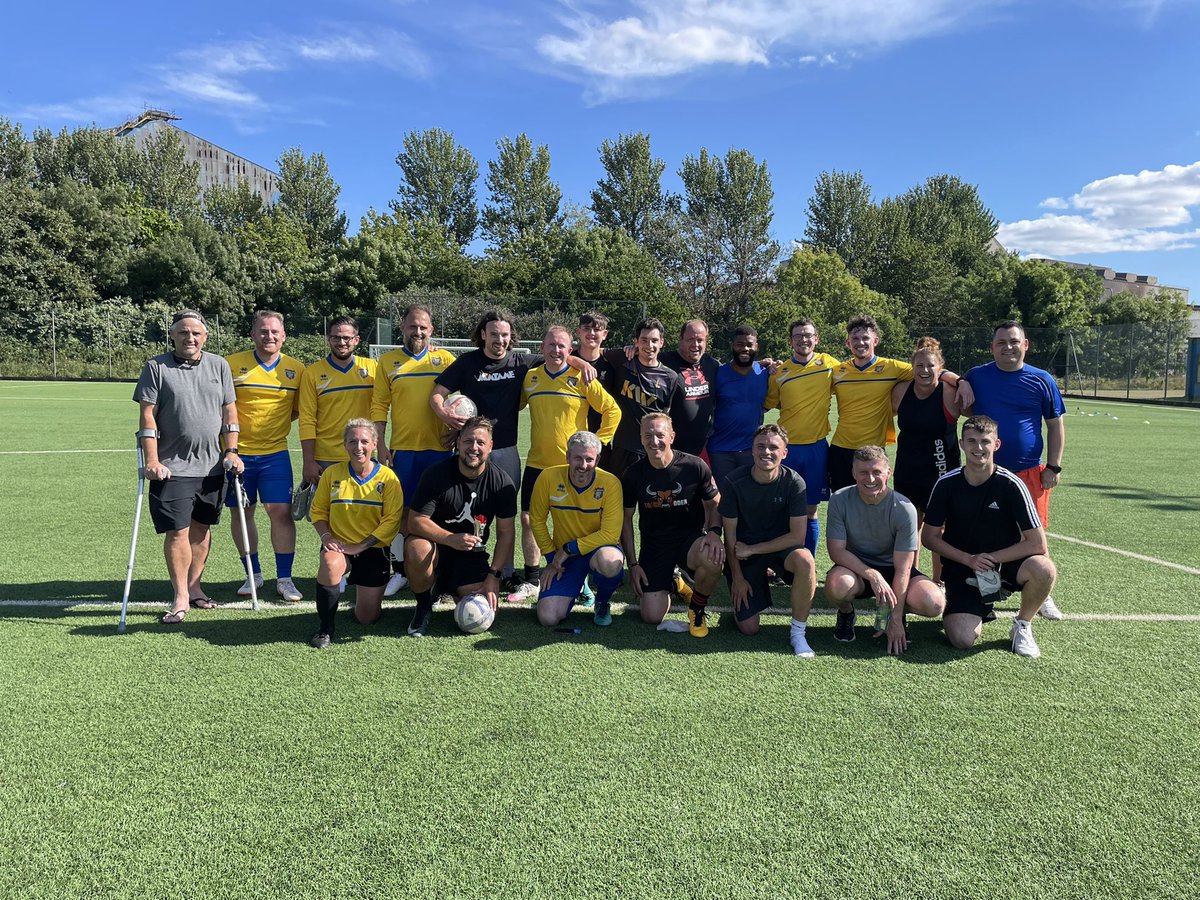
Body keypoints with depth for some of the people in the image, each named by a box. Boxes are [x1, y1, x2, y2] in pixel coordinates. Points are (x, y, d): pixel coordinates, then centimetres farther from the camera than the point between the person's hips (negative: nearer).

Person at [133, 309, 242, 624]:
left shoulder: (219, 365, 8)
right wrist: (151, 460, -10)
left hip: (211, 466, 3)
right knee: (177, 531, -4)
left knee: (201, 528, 11)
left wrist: (231, 451, 2)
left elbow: (229, 411, 10)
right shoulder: (156, 367, -1)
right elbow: (147, 416, -4)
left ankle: (194, 587, 25)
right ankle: (180, 597, 5)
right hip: (172, 467, -3)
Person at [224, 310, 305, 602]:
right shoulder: (231, 364, -3)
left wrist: (273, 422, 3)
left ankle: (284, 578, 7)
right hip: (237, 453, 0)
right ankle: (253, 574, 25)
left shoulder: (296, 369, 2)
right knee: (242, 513, 8)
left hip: (275, 452, 0)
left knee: (281, 512, -6)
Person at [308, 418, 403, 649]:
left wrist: (360, 546, -19)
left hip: (373, 549, 0)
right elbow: (318, 510, 5)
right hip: (339, 545, 1)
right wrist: (325, 536, -14)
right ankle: (325, 629, -17)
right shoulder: (332, 473, -1)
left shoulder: (388, 477, -7)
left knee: (367, 617, 1)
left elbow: (391, 520, -12)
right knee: (330, 565, -38)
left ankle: (368, 591, 39)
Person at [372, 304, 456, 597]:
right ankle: (400, 571, 18)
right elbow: (379, 405, 5)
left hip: (439, 448, 0)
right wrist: (381, 444, -2)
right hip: (402, 449, 1)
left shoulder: (446, 359, 4)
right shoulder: (388, 361, 6)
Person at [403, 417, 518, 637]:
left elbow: (506, 532, -3)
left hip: (472, 555, 2)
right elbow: (415, 521, -17)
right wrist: (451, 539, -33)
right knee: (417, 548, -38)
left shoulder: (502, 482, -7)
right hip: (437, 545, -2)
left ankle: (454, 590, 20)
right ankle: (423, 606, -6)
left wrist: (493, 575, -13)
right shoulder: (436, 474, -14)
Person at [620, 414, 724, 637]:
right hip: (654, 545, 2)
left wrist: (714, 532, -19)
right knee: (652, 617, -9)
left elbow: (714, 503, 3)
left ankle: (696, 610, -4)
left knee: (713, 558, -38)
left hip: (690, 538, -1)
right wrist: (632, 563, 1)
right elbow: (626, 518, 5)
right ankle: (670, 584, 29)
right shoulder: (634, 474, -5)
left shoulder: (695, 466, -11)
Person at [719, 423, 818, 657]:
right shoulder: (735, 482, -15)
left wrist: (752, 550, -16)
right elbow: (730, 533, -6)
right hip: (744, 552, 0)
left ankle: (798, 633, -16)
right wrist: (737, 577, -5)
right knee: (748, 628, -4)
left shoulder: (794, 482, -16)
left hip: (782, 546, 0)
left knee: (805, 561, -37)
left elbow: (797, 536, -17)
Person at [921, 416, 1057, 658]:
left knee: (1044, 570, -34)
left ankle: (1022, 625, -2)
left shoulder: (1011, 484, -13)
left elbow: (1037, 544, -15)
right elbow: (929, 537, -3)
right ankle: (981, 609, 18)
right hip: (962, 567, 0)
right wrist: (969, 559, -14)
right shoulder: (947, 484, -9)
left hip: (1005, 564, 0)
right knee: (963, 640, -20)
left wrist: (991, 558, -17)